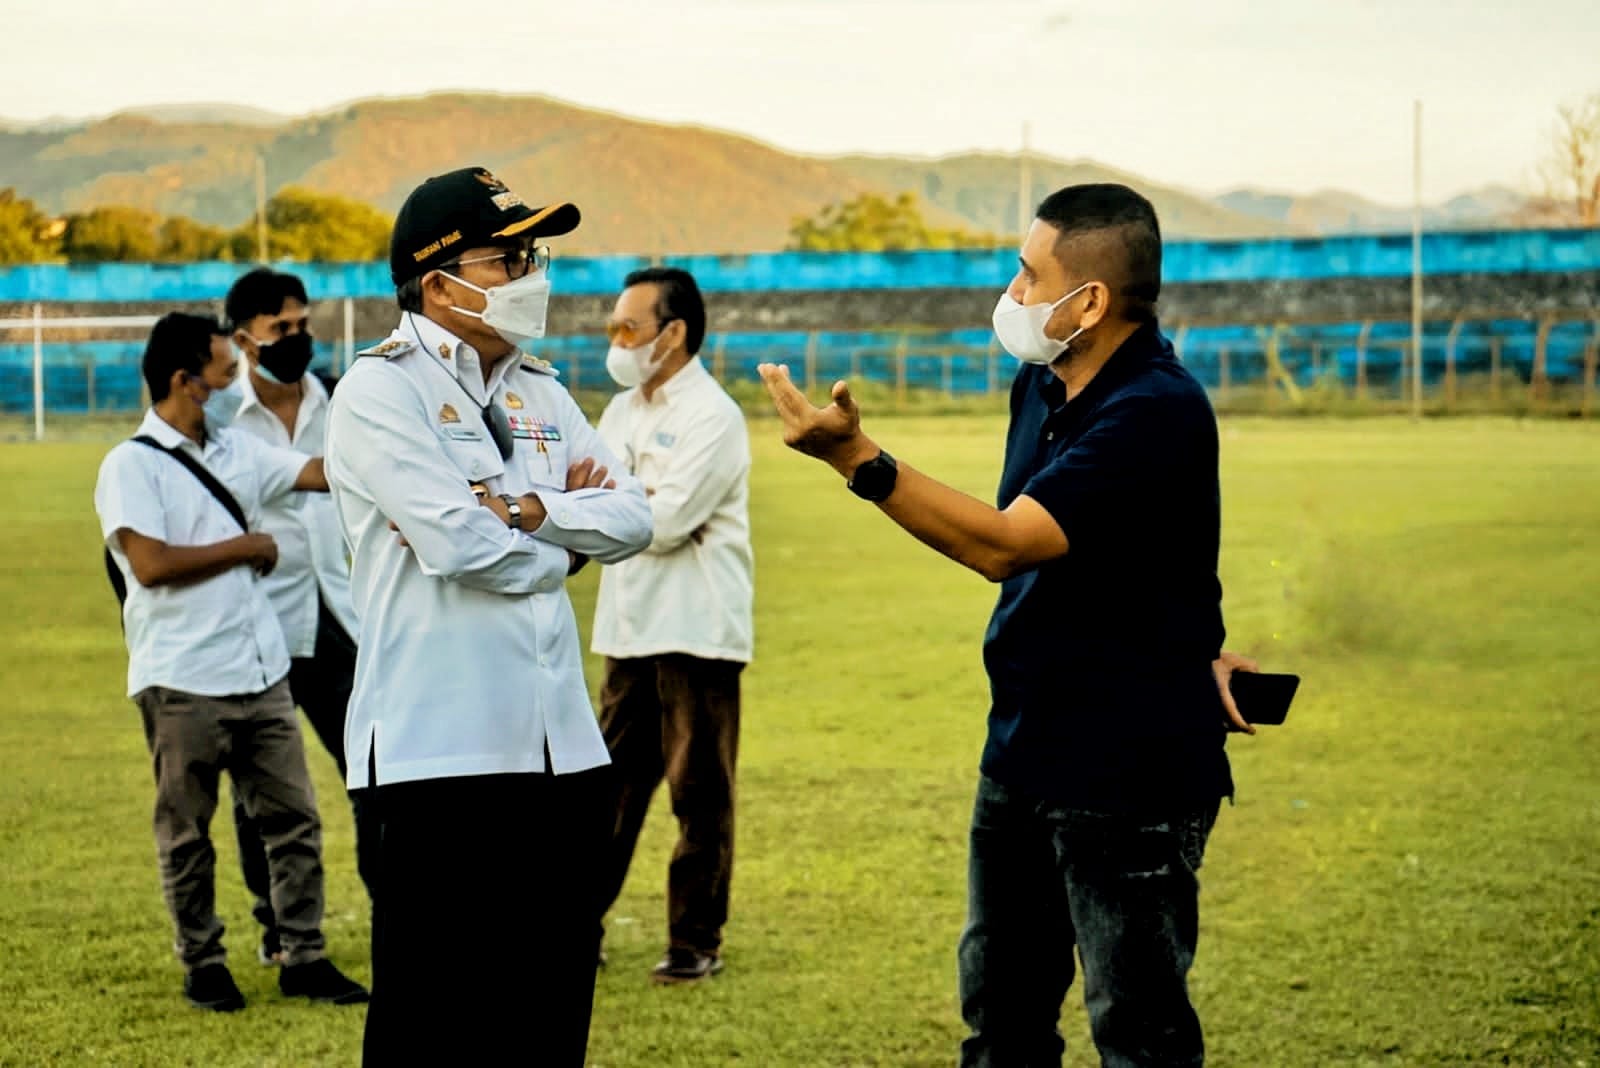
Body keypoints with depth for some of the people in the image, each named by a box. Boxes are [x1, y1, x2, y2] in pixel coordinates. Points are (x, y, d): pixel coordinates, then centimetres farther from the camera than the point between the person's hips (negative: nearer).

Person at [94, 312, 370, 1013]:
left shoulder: (238, 451, 12)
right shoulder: (131, 466, -8)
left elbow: (328, 474, 14)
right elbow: (150, 562, -19)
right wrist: (248, 546, -9)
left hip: (261, 673, 6)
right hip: (182, 684, -6)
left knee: (293, 817, 6)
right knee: (186, 834, 6)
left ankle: (304, 957, 13)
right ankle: (202, 963, 17)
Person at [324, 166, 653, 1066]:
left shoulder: (541, 392, 16)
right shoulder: (382, 391, -6)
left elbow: (633, 518, 6)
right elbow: (457, 542, -18)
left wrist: (531, 510, -11)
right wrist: (566, 543, 0)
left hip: (562, 746, 7)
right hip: (441, 752, -7)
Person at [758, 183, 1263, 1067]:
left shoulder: (1157, 412, -21)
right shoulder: (1040, 386, 8)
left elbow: (1005, 544, -28)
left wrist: (856, 457, -31)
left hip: (1130, 771, -9)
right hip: (1023, 752, 9)